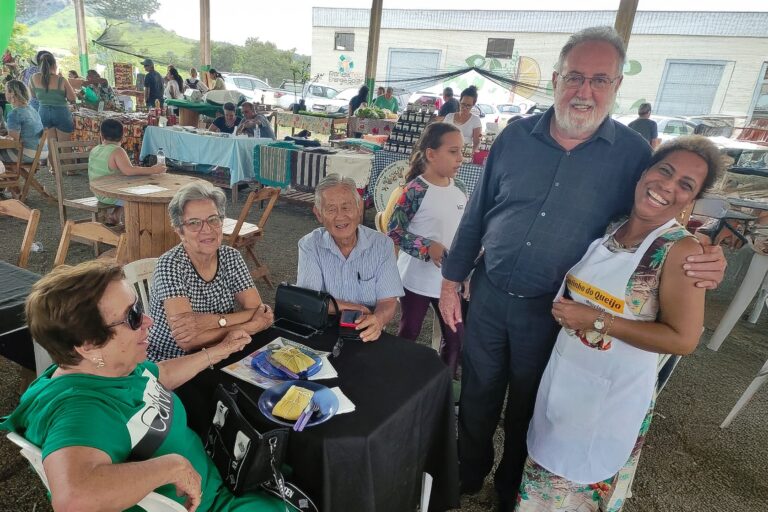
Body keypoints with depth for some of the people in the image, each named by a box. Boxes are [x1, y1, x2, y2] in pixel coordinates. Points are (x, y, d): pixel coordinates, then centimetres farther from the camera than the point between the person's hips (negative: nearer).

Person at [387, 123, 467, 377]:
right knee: (408, 334, 13)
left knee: (456, 337, 15)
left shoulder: (459, 188, 2)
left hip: (450, 279, 6)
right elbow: (394, 231, -16)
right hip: (417, 277, -5)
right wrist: (428, 247, -24)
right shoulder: (415, 190, -18)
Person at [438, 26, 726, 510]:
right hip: (488, 295, 2)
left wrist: (704, 261, -19)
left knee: (527, 409, 20)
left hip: (551, 311, -1)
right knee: (477, 396, 20)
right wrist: (451, 280, 3)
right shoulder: (516, 136, -5)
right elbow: (477, 213, 1)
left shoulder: (634, 155, -9)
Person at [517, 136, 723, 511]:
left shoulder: (682, 250, -17)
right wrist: (567, 310, -5)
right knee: (548, 459, 24)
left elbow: (682, 339, -19)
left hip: (614, 392, -5)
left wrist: (596, 321, -23)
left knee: (584, 481, 17)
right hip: (563, 373, 5)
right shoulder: (608, 229, -2)